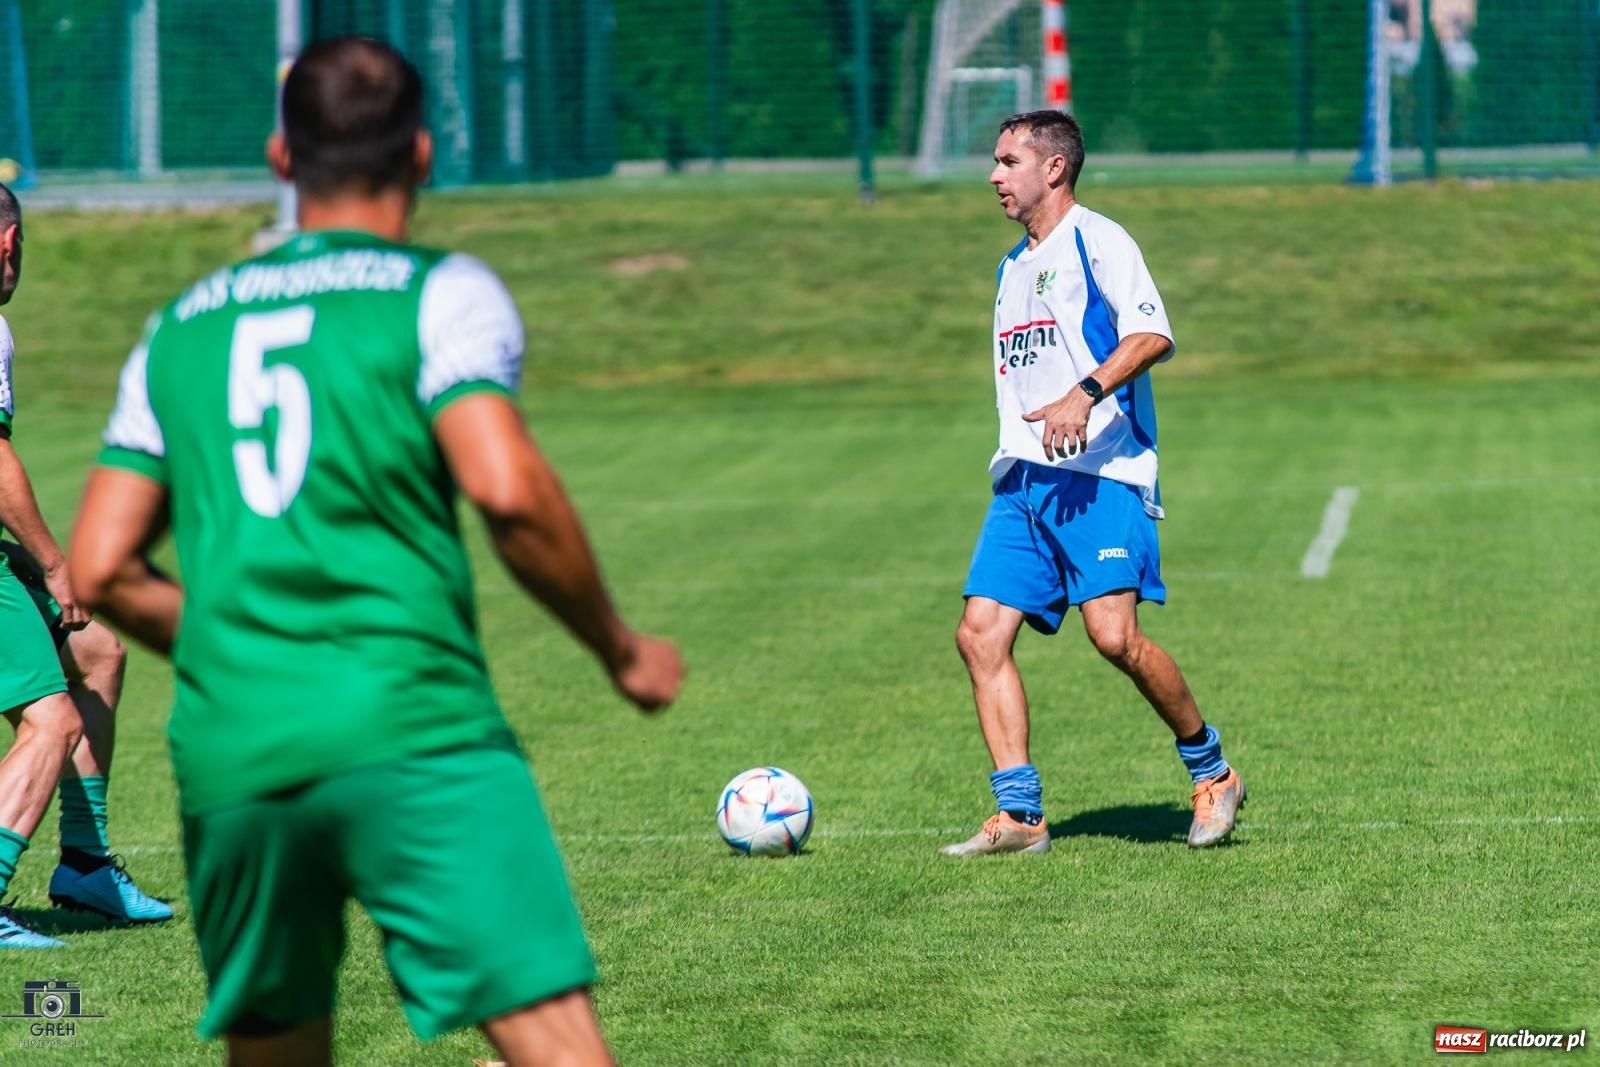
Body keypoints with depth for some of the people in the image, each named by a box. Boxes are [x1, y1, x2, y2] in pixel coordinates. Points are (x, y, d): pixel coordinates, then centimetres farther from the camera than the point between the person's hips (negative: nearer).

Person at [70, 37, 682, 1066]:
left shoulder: (182, 327, 20)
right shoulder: (439, 292, 5)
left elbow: (99, 570, 16)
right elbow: (507, 488, -10)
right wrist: (620, 649, 3)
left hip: (228, 753, 5)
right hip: (412, 734, -5)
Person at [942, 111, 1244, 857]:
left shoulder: (1095, 241, -3)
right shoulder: (1014, 265, 23)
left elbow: (1152, 334, -17)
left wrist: (1086, 395, -30)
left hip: (1098, 472, -8)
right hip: (1022, 479, 8)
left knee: (1113, 633, -18)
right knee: (980, 634, -6)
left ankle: (1211, 772, 3)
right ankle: (1019, 816, -4)